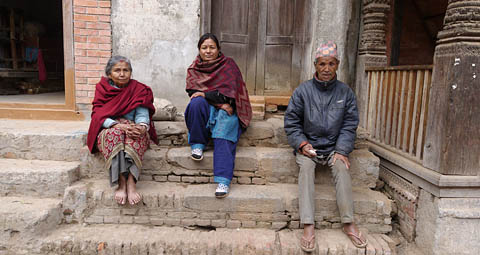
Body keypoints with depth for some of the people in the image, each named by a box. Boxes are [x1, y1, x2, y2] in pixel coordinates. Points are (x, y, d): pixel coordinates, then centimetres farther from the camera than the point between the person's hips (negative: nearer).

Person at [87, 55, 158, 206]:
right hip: (108, 130, 0)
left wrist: (142, 126, -28)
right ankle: (121, 182, -40)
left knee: (137, 132, -36)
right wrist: (118, 125, -23)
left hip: (131, 127, 0)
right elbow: (98, 115, -3)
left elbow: (142, 113, -3)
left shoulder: (138, 89, 10)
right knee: (114, 134, -36)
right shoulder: (102, 88, 10)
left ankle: (131, 181, -45)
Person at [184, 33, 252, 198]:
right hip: (205, 109, 2)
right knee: (197, 102, -32)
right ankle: (197, 144, -19)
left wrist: (206, 94, -16)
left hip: (226, 110, -2)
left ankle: (223, 180, -42)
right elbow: (193, 93, -3)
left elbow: (230, 92, -7)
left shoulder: (228, 65, 7)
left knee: (225, 128, -33)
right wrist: (219, 101, -17)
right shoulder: (193, 69, 13)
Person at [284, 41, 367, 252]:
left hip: (333, 147, 1)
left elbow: (349, 125, 4)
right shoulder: (303, 90, 2)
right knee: (305, 166, -30)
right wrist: (302, 144, -11)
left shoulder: (345, 92, 6)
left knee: (341, 167, -28)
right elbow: (291, 122, 3)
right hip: (307, 145, -1)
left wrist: (341, 150, -8)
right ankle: (308, 226, -33)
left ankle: (348, 224, -21)